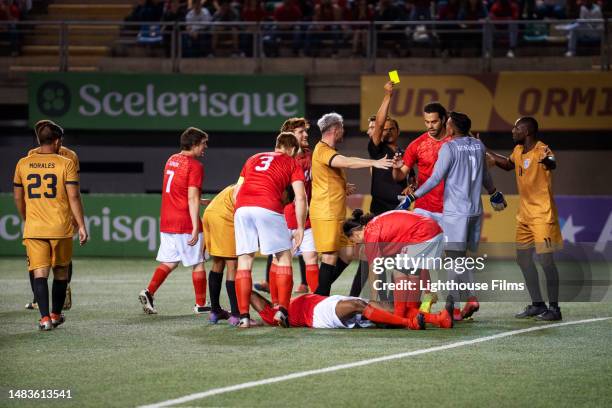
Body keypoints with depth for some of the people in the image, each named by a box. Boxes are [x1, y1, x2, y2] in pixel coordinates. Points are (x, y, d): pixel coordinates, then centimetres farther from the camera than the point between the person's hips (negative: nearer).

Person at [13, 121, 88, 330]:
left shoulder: (23, 164, 4)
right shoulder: (66, 164, -5)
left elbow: (18, 198, 12)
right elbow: (73, 197, -9)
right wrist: (81, 226, -4)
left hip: (33, 229, 1)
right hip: (61, 227, -1)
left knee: (40, 273, -1)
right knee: (61, 272, 16)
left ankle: (44, 318, -14)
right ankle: (56, 314, 25)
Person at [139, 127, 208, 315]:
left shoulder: (172, 160, 12)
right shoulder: (195, 165, -12)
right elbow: (192, 198, -18)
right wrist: (195, 228, -19)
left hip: (167, 222, 7)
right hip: (186, 223, -7)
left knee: (169, 262, 12)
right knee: (198, 263, 6)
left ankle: (149, 292, -6)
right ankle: (200, 304, 12)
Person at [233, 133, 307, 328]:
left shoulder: (253, 159, 31)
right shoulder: (292, 163, 19)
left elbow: (236, 191, 28)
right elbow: (300, 197, 7)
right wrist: (300, 228, 12)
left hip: (242, 208, 4)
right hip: (269, 208, -4)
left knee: (244, 261, 8)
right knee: (284, 258, 9)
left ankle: (244, 316, 3)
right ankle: (283, 310, -3)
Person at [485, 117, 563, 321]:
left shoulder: (541, 150, -18)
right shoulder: (518, 150, 8)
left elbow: (552, 164, -41)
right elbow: (508, 164, 30)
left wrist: (547, 161, -64)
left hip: (542, 214, -9)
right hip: (524, 214, 9)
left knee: (545, 259, -10)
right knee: (523, 259, 11)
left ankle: (554, 308, -4)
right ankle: (537, 304, 20)